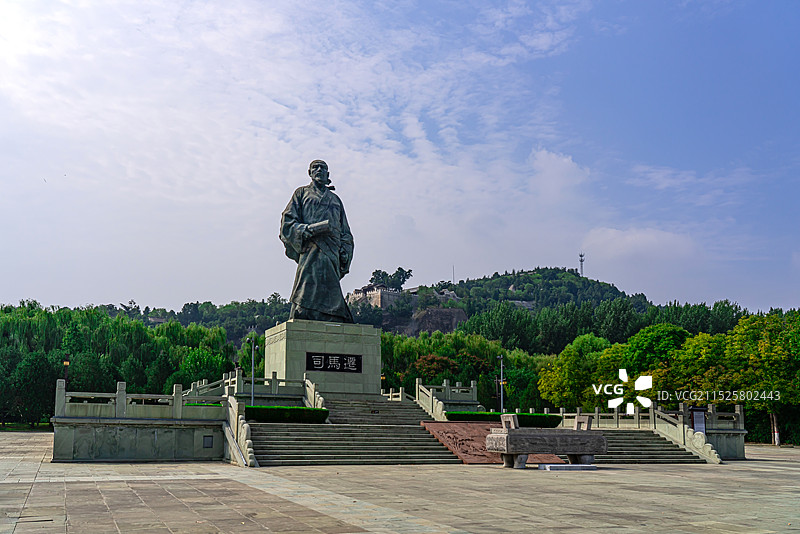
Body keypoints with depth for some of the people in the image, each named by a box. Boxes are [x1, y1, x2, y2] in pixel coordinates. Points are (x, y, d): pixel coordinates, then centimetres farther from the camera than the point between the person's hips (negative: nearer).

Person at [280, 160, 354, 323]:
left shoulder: (335, 199, 30)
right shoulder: (302, 193, 21)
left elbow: (345, 233, 26)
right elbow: (288, 222, 8)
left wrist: (345, 254, 8)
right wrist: (311, 228, -10)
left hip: (333, 252, 3)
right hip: (311, 247, -3)